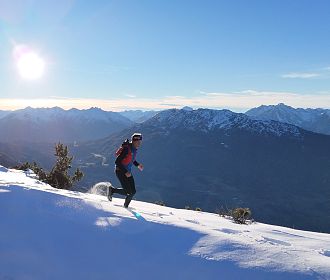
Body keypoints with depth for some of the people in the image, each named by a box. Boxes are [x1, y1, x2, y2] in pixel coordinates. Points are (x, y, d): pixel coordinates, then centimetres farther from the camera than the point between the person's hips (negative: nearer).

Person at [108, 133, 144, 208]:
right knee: (127, 192, -11)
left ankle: (126, 205, 23)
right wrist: (125, 172, -27)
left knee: (133, 191, 2)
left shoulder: (134, 149, 2)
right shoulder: (127, 149, -25)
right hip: (120, 171, -8)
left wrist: (137, 165, 9)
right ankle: (112, 190, 12)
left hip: (128, 172, 8)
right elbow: (117, 161, -25)